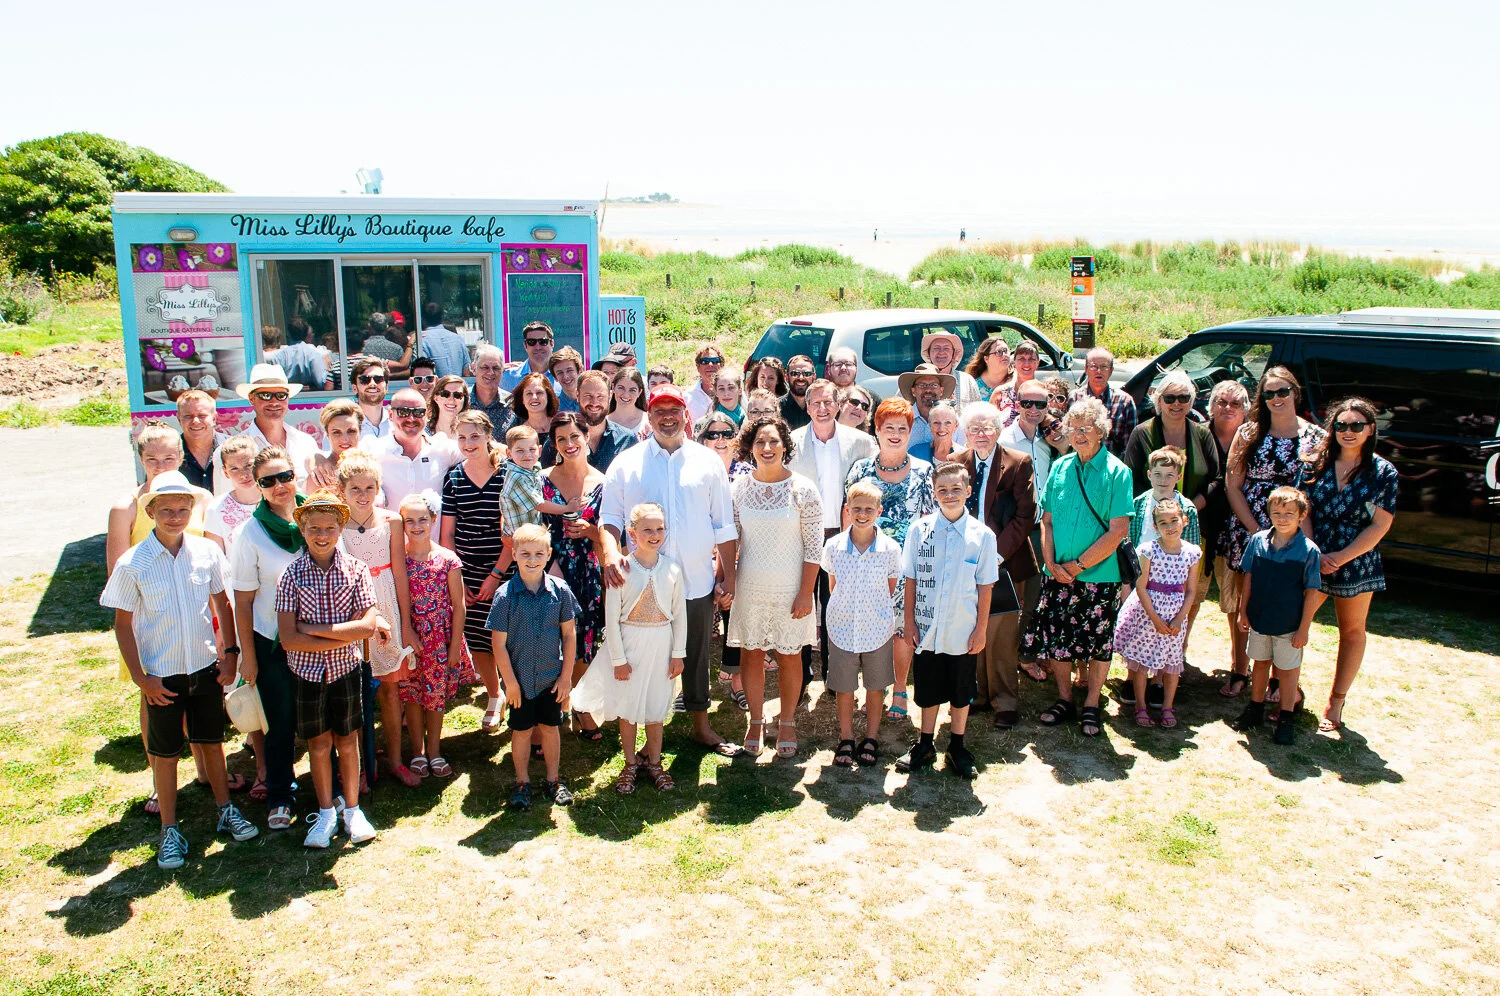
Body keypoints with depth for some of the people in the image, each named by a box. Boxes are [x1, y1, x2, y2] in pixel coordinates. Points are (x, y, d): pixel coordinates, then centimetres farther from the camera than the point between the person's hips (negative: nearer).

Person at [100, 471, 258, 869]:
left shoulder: (207, 552, -6)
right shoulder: (132, 564, -12)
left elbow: (222, 604, 7)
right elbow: (123, 623, -5)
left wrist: (230, 652, 2)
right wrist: (140, 676, -9)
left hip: (206, 666, 2)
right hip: (162, 674, -2)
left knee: (212, 741, 16)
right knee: (165, 753, 10)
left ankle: (226, 810, 34)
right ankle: (170, 830, 25)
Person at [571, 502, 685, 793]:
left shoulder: (672, 570, -4)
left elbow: (680, 615, 3)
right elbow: (611, 616, -8)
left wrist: (678, 654, 3)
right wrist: (618, 658, -8)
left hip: (661, 643, 2)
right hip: (629, 642, -2)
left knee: (656, 705, 12)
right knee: (627, 706, 9)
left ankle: (653, 762, 29)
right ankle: (630, 763, 26)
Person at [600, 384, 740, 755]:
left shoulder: (708, 461, 4)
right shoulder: (626, 463, 2)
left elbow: (724, 525, 6)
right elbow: (610, 517, -1)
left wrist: (729, 575, 3)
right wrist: (610, 552, -21)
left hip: (697, 582, 1)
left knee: (697, 656, 14)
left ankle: (701, 725, 31)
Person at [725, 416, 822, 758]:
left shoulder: (803, 489, -7)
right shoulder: (739, 488, 0)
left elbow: (814, 546, -6)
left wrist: (806, 592, -9)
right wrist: (725, 580, -2)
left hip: (790, 589, -2)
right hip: (750, 587, 2)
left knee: (789, 656, 8)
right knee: (751, 653, 9)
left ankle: (787, 723, 26)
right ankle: (756, 721, 27)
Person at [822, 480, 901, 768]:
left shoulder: (890, 548, -10)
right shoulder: (833, 546, -7)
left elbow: (891, 589, 4)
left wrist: (872, 607, 4)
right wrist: (844, 608, 5)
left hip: (878, 629, 0)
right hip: (841, 628, 1)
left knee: (875, 687, 13)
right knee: (843, 688, 11)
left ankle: (871, 739, 31)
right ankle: (846, 739, 29)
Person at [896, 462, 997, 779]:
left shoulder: (982, 535, -7)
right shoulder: (919, 529, -6)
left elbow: (985, 586, -3)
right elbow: (911, 580, 0)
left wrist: (981, 629, -3)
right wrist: (909, 621, -1)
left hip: (963, 632, 0)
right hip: (926, 630, 0)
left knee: (961, 692, 13)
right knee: (928, 690, 14)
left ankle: (957, 748, 31)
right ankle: (925, 745, 32)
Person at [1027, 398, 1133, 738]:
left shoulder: (1117, 472, -7)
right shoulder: (1060, 467, 5)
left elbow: (1118, 531, -12)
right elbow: (1047, 520, 7)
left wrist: (1078, 565, -13)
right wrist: (1051, 563, -7)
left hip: (1098, 575, -3)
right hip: (1057, 575, 3)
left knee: (1098, 642, 6)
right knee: (1055, 637, 9)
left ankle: (1091, 705, 22)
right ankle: (1064, 699, 26)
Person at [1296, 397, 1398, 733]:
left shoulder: (1384, 472, -5)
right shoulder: (1315, 465, 0)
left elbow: (1380, 525, -9)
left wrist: (1339, 558, -16)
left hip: (1357, 564, -1)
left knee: (1352, 631, 12)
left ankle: (1336, 703, 25)